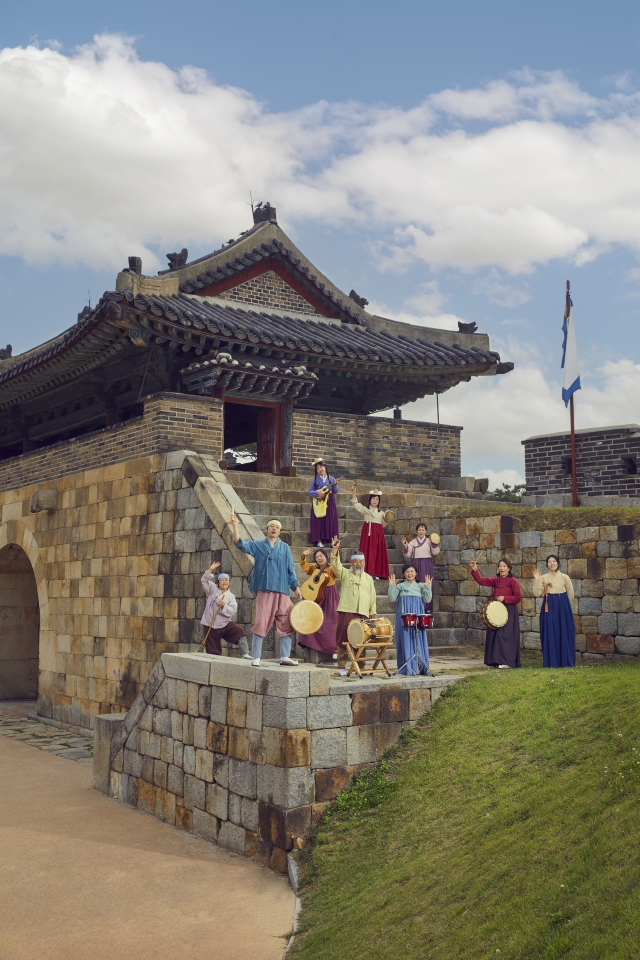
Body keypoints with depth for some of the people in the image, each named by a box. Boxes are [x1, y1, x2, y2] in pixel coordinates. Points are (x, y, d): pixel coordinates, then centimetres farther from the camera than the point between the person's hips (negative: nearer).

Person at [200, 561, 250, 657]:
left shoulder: (231, 596, 5)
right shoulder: (213, 590, 6)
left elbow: (233, 611, -6)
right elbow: (205, 581, -6)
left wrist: (224, 605, -21)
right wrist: (210, 570, -17)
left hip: (225, 624, 1)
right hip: (210, 625, -1)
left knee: (239, 631, -19)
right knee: (213, 652, -2)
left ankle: (245, 654, -19)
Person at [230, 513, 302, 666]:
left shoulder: (284, 548, 15)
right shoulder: (258, 545, 11)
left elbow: (290, 569, 14)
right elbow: (240, 544, -3)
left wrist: (296, 586, 5)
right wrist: (235, 526, -17)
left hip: (282, 591, 2)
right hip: (264, 590, -2)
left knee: (286, 624, 2)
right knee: (261, 624, -4)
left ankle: (285, 657, 9)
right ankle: (256, 658, 0)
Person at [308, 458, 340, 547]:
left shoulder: (331, 479, 7)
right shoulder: (315, 480, 3)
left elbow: (335, 491, 3)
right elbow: (309, 491, -2)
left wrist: (335, 485, -15)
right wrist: (318, 493, -17)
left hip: (329, 503, 1)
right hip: (319, 503, -1)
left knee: (331, 521, -3)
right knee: (319, 522, -4)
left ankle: (333, 541, -3)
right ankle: (319, 541, -1)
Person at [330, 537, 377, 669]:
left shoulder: (368, 578, 20)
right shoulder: (345, 574, 10)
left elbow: (372, 597, 19)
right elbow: (336, 565, -9)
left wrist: (372, 613, 11)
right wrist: (335, 550, -22)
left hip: (363, 614, 3)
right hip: (346, 612, -3)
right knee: (343, 639, -5)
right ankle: (341, 667, 1)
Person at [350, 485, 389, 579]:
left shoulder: (381, 513, 18)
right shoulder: (365, 510, 8)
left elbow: (383, 525, 18)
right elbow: (356, 505, -8)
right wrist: (353, 493, -21)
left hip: (378, 533, 3)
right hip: (368, 532, -3)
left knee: (378, 552, 0)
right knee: (368, 551, -10)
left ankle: (376, 573, 4)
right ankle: (368, 573, -9)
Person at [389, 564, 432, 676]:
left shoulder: (420, 586, 12)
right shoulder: (400, 586, 7)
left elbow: (427, 600, 4)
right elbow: (392, 599, -1)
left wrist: (427, 586, -3)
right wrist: (392, 586, -9)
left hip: (417, 616, 2)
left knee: (418, 641, 1)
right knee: (406, 640, -4)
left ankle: (420, 666, 6)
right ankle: (407, 668, -3)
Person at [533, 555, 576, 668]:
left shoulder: (564, 577, 1)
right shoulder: (543, 578, 5)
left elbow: (571, 595, 8)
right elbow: (537, 594, -4)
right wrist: (537, 580, -10)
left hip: (562, 609, -1)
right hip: (548, 609, 1)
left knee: (563, 634, -1)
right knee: (549, 634, 0)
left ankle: (565, 661, 8)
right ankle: (551, 662, 6)